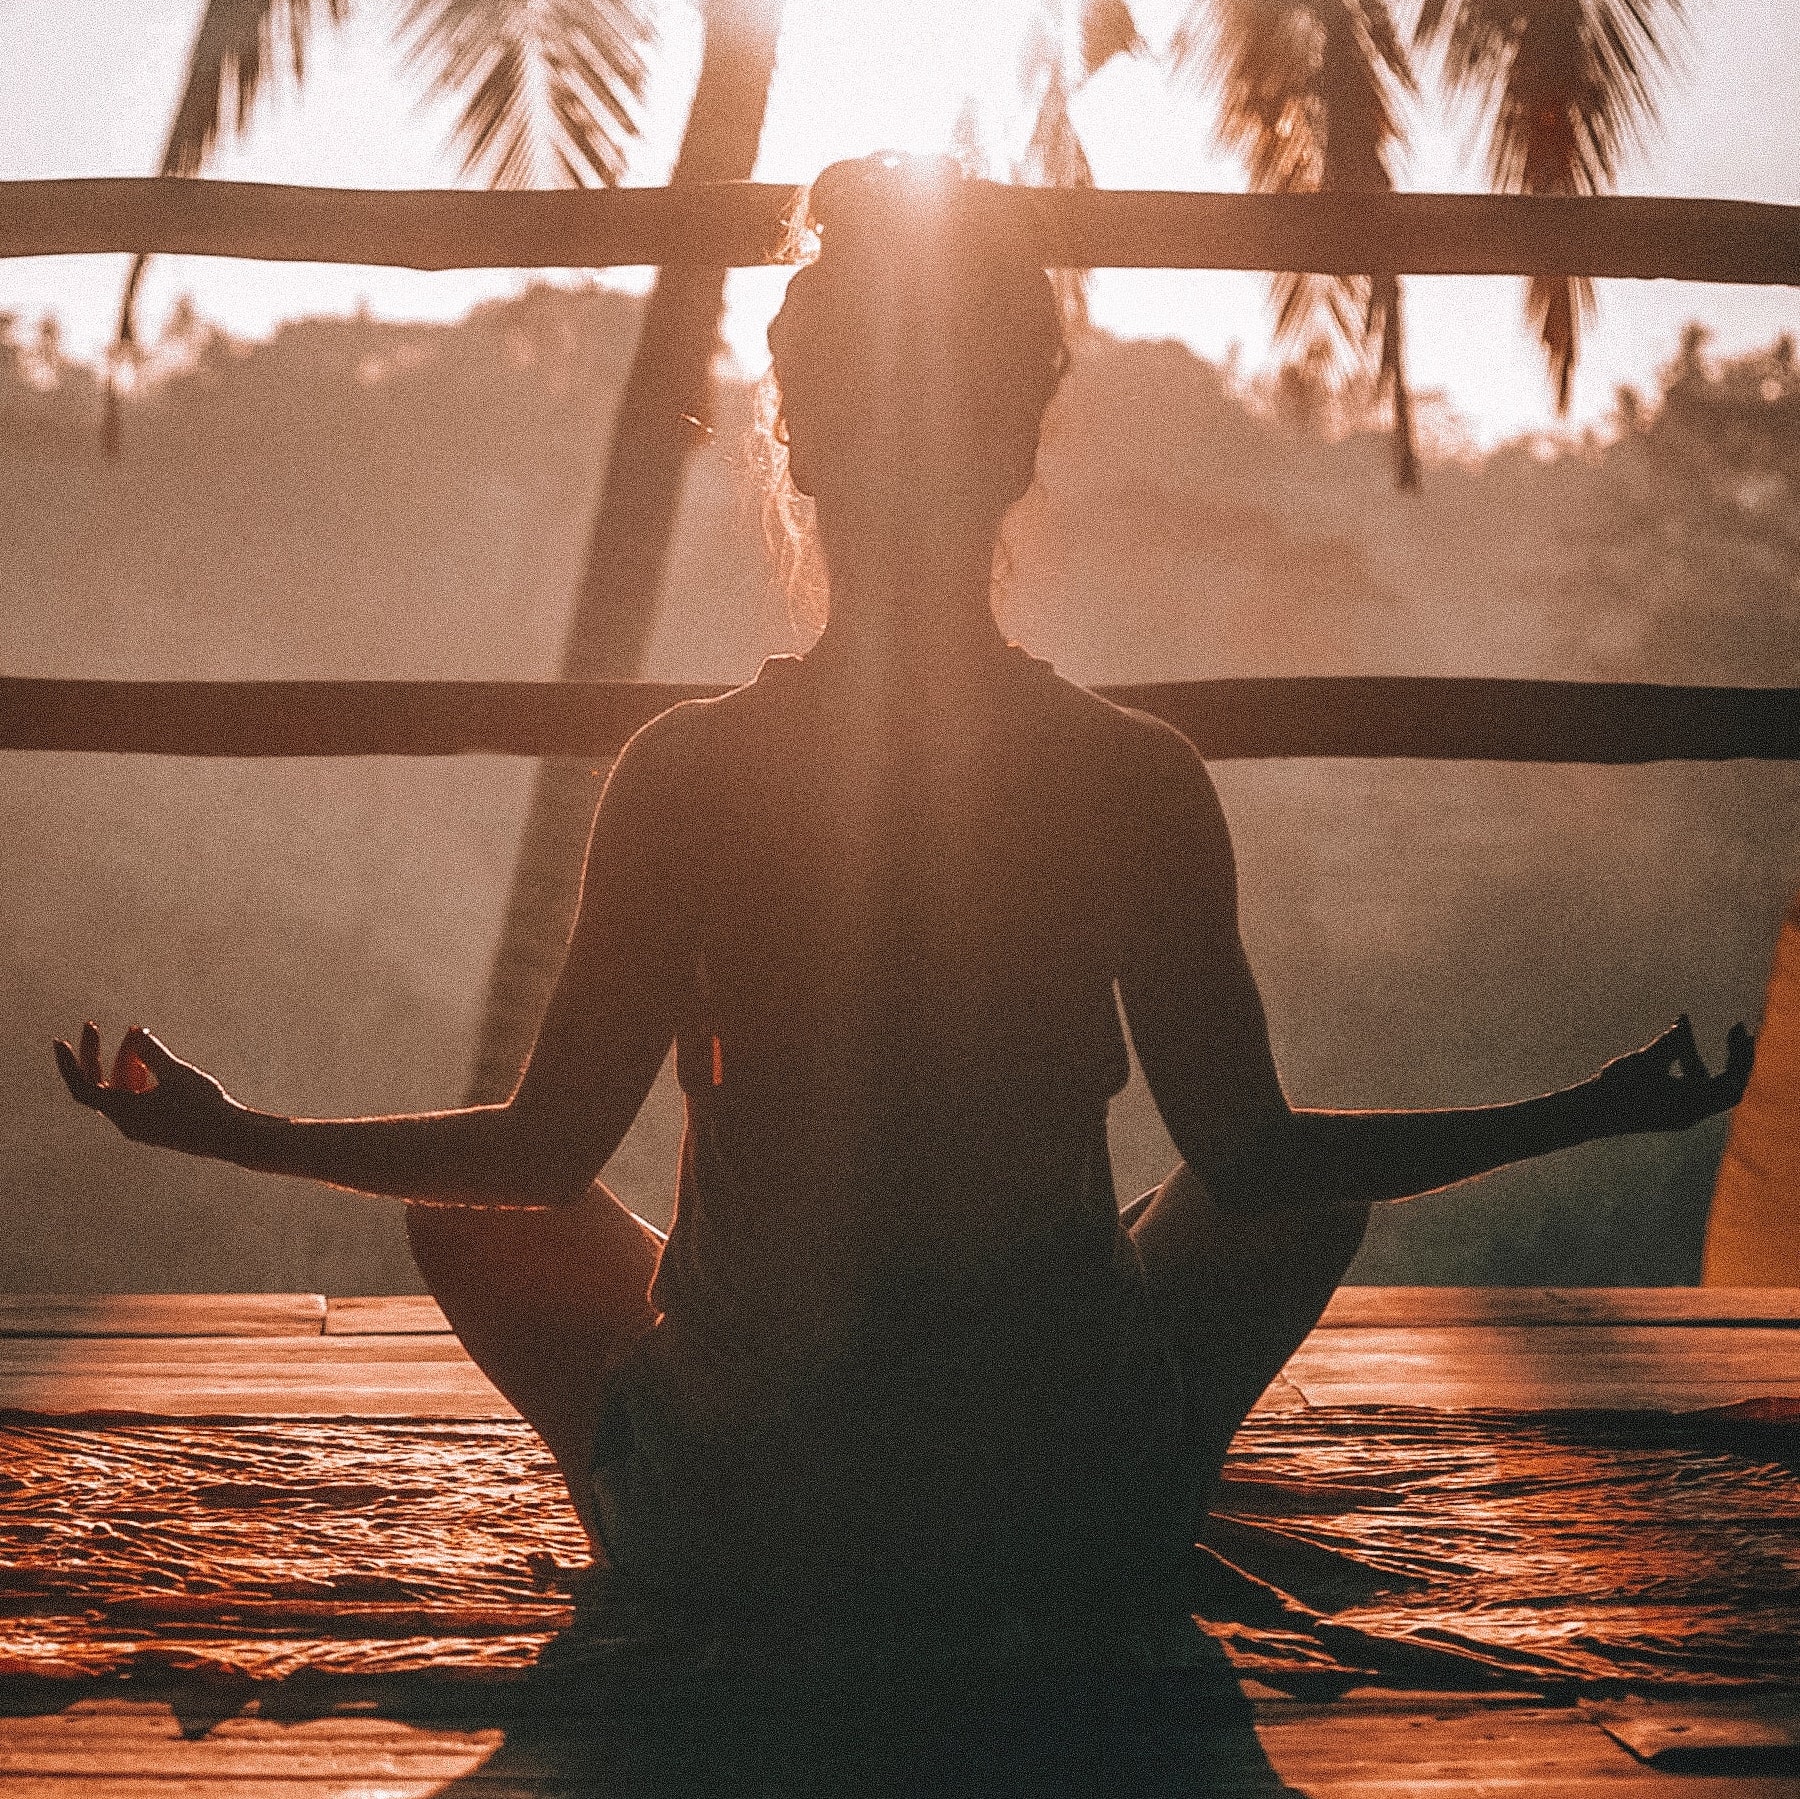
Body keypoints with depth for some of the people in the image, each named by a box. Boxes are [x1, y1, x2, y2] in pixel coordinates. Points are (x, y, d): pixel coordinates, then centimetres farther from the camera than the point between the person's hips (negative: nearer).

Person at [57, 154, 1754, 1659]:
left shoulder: (682, 773, -12)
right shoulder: (1139, 780, -11)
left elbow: (546, 1150, -4)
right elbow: (1249, 1155, -3)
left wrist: (227, 1131, 12)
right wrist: (1593, 1112, 10)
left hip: (736, 1535, 0)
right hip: (1083, 1535, 1)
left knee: (473, 1213, 26)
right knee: (1309, 1194, 28)